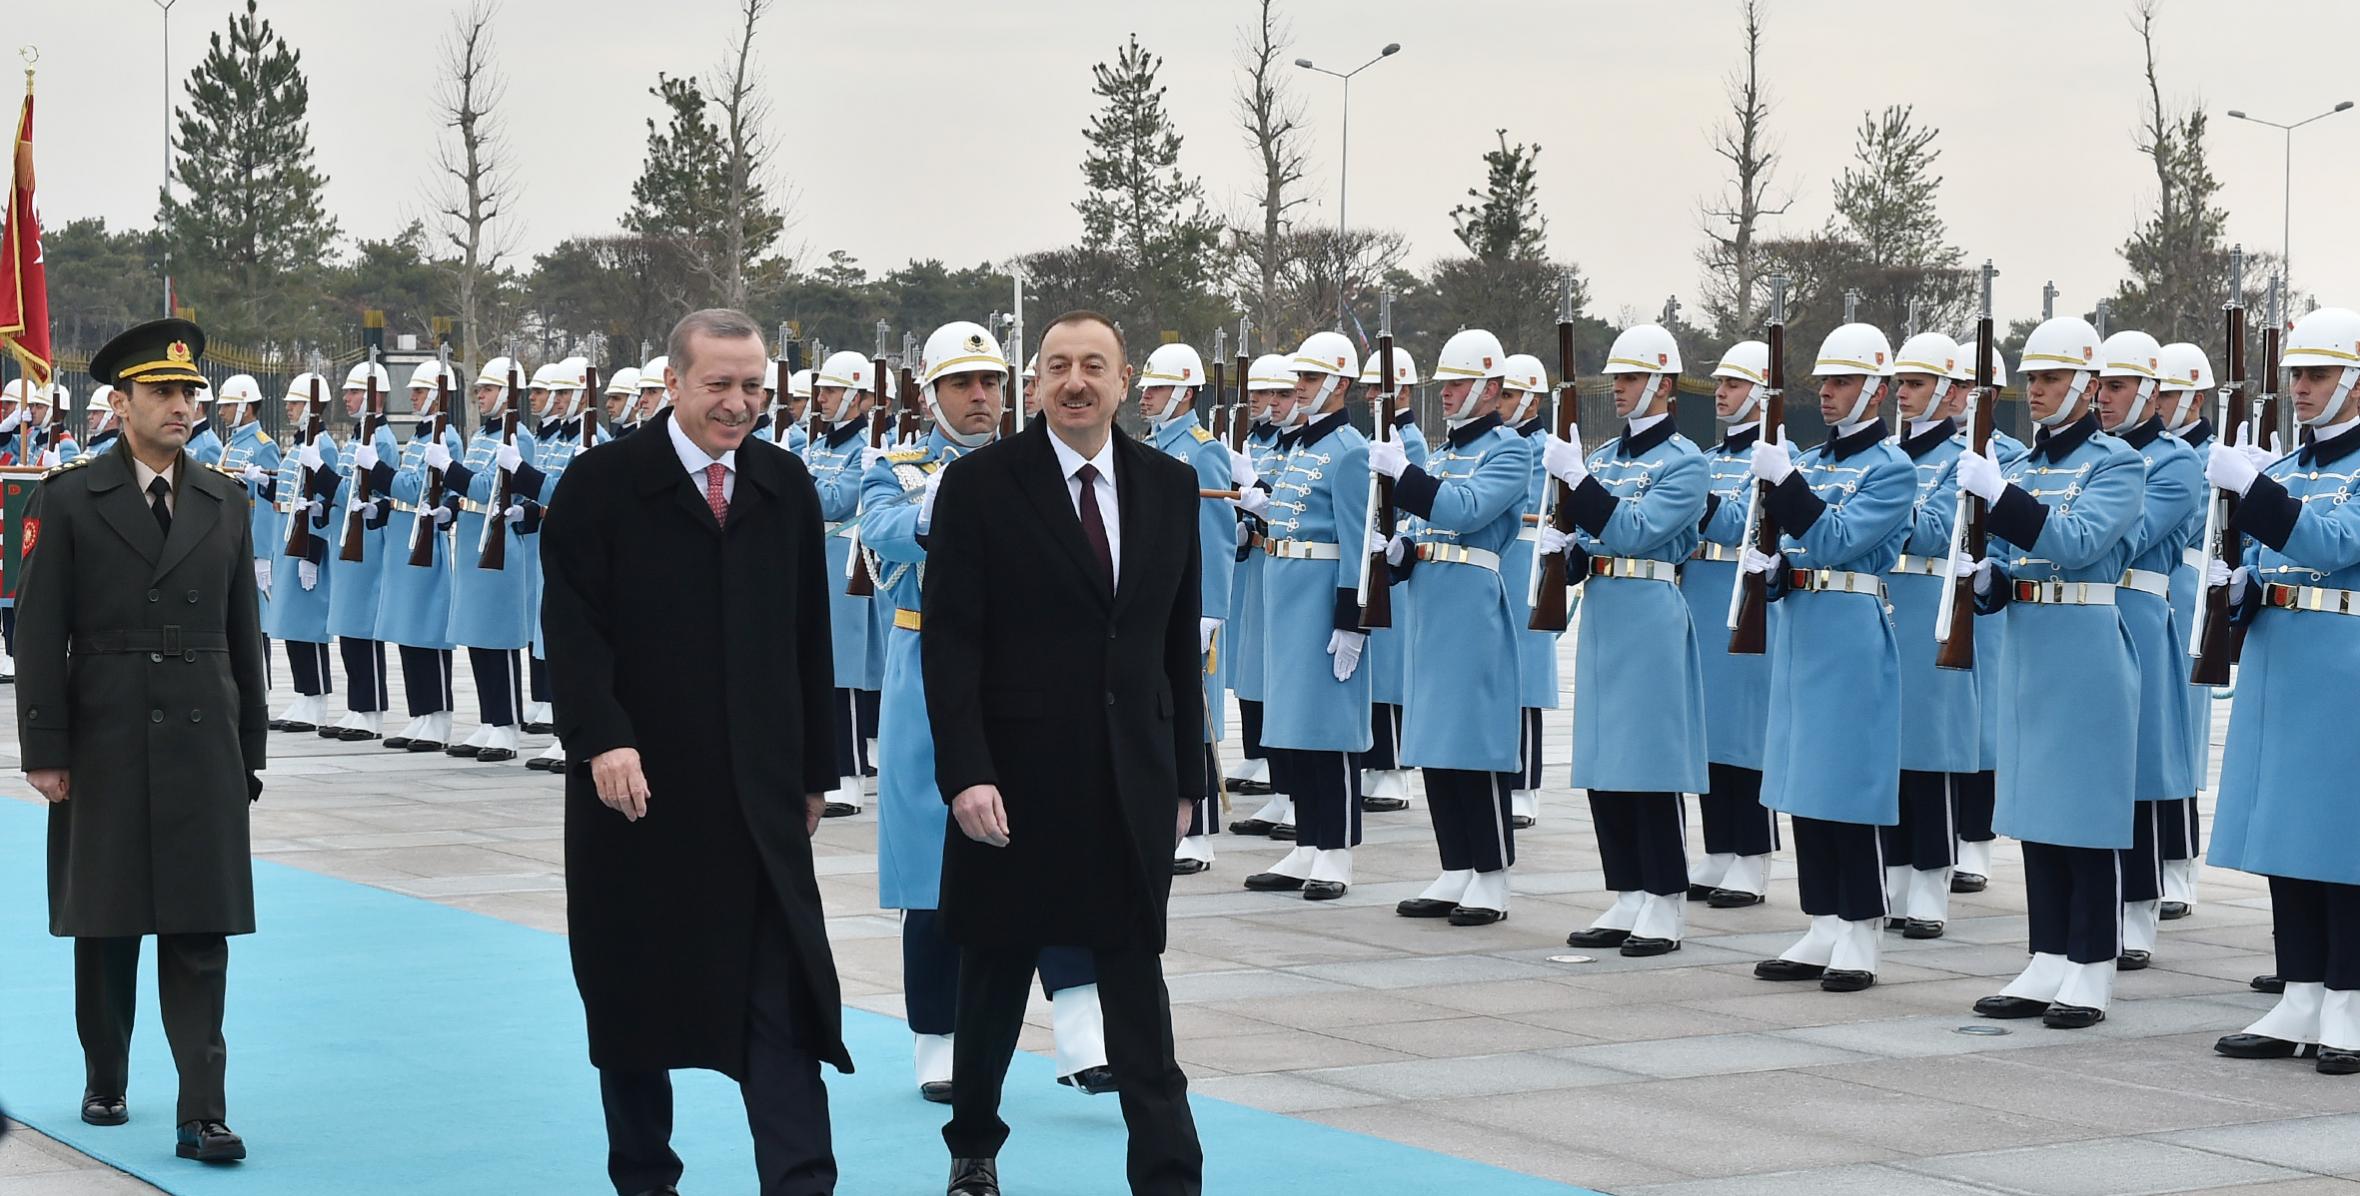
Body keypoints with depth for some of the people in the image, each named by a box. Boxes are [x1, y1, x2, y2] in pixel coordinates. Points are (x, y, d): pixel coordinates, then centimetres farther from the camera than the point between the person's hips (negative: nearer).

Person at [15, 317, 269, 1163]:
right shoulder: (69, 499, 0)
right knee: (105, 926, 9)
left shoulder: (225, 502, 9)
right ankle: (106, 1082, 27)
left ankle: (203, 1114, -5)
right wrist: (45, 751, -8)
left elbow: (243, 632, 11)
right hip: (104, 745, -1)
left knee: (200, 933, -3)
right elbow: (40, 635, -3)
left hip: (202, 745, 2)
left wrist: (250, 747, 8)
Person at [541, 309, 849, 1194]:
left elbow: (809, 638, 12)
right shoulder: (600, 486, -3)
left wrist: (814, 769, 11)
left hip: (759, 794, 2)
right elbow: (573, 629, -9)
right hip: (638, 785, -2)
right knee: (633, 991, 9)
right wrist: (603, 739, -22)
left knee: (784, 994, -5)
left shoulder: (785, 487, 9)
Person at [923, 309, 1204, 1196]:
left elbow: (1181, 643, 10)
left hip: (1132, 782, 2)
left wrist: (1186, 777, 8)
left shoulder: (1169, 486, 6)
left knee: (1139, 982, 0)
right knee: (995, 976, 11)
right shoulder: (979, 485, -5)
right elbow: (949, 642, -8)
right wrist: (965, 774, -16)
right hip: (1016, 781, -2)